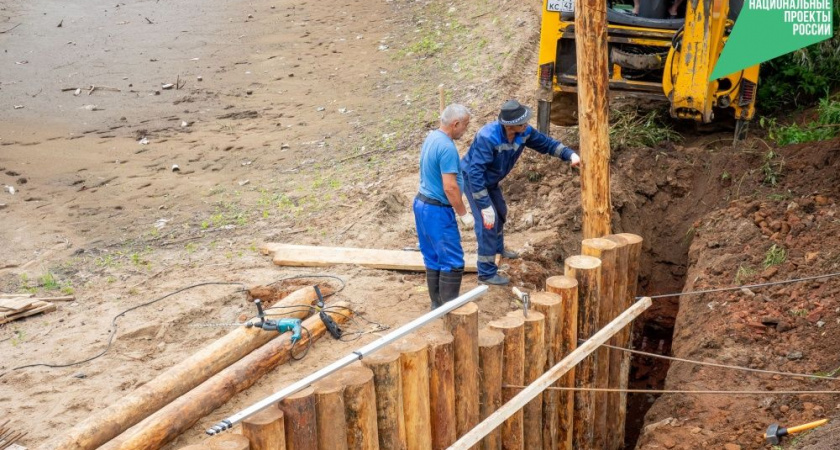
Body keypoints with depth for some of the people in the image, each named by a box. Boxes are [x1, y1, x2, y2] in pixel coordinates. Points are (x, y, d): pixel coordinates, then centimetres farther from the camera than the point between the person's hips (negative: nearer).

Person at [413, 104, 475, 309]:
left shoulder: (431, 137, 8)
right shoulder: (447, 147, -22)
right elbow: (450, 187, -25)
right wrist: (464, 214, -15)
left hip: (422, 203, 10)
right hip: (437, 210, -10)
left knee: (433, 259, 15)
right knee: (453, 262, -2)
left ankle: (437, 303, 23)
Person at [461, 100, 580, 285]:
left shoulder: (524, 132, -18)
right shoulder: (488, 137, -39)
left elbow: (546, 143, -2)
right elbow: (475, 172, -40)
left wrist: (570, 155, -19)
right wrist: (484, 206, -40)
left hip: (490, 180, 8)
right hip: (473, 179, -8)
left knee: (500, 212, 25)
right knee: (488, 221, -13)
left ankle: (498, 248, 53)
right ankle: (486, 273, -3)